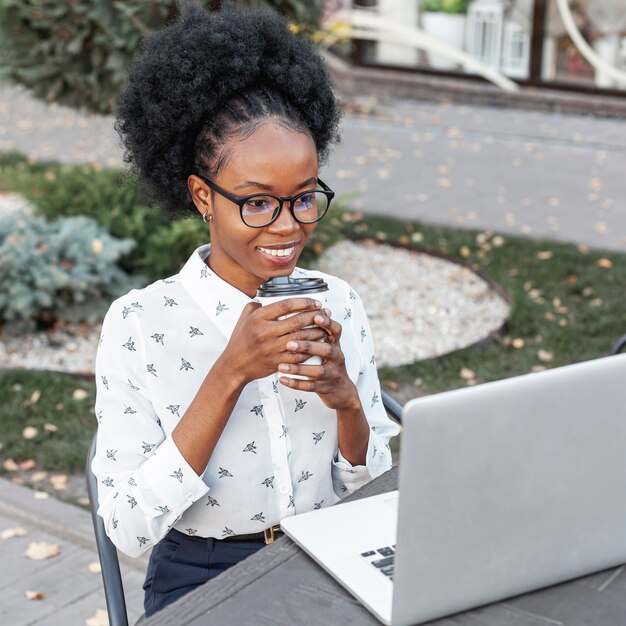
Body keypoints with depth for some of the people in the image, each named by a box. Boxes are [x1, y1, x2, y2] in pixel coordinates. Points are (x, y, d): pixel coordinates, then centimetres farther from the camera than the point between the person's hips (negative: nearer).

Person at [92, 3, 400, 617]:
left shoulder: (336, 304, 1)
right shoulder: (138, 324, -9)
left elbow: (372, 490, 7)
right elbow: (128, 528, -13)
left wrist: (347, 398, -13)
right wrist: (230, 374, -21)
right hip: (203, 585, -3)